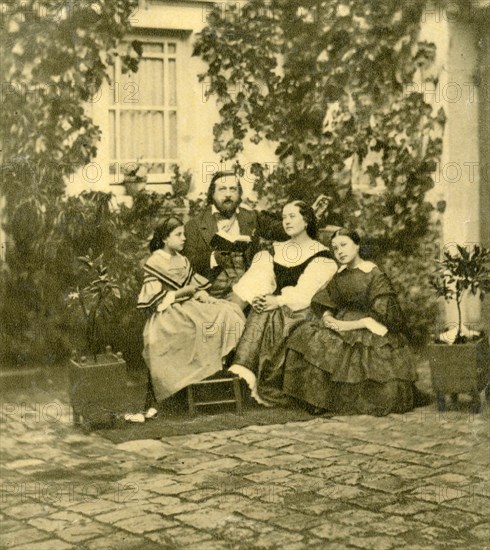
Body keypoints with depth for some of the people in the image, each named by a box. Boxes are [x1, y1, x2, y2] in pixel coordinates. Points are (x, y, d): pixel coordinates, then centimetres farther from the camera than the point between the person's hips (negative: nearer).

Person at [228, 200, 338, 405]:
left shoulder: (320, 254, 5)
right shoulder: (274, 251, 21)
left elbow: (308, 290, -9)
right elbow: (257, 279, 6)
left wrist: (280, 301, -22)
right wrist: (256, 297, -16)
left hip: (303, 309, -4)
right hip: (275, 306, 4)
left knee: (274, 318, -34)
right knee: (259, 314, -30)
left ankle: (266, 386, -34)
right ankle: (242, 370, -46)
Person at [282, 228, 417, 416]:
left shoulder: (374, 275, -9)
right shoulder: (340, 275, 12)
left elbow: (381, 317, -14)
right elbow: (324, 303, 16)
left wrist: (349, 325, -19)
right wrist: (328, 317, -8)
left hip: (370, 332, -7)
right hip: (342, 325, 7)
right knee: (306, 335, -16)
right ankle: (317, 400, -12)